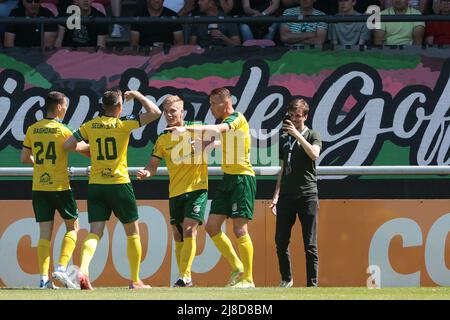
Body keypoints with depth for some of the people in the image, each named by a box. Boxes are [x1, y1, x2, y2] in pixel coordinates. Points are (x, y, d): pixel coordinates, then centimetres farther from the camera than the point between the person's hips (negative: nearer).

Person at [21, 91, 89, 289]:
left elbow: (24, 158, 10)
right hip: (60, 186, -4)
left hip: (39, 187, 4)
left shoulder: (32, 130, 4)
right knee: (72, 227, 11)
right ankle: (61, 268, -5)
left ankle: (44, 278, -4)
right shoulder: (62, 131, -9)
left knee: (45, 232, 4)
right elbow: (83, 149, -1)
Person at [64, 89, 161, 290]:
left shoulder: (90, 126, 5)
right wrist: (137, 95, 4)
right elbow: (155, 112, -10)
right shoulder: (123, 124, -6)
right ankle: (135, 280, 13)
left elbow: (67, 145, 8)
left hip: (95, 185, 3)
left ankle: (83, 269, -27)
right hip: (119, 184, -3)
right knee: (133, 232, 11)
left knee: (95, 233, -1)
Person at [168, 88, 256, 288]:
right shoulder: (224, 122, 15)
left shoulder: (237, 119, -13)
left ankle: (248, 279, -3)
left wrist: (187, 129, -35)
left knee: (239, 229, -9)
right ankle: (237, 267, 16)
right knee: (212, 226, 6)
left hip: (242, 178, -9)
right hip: (228, 178, 9)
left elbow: (216, 130, -30)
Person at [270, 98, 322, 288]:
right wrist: (276, 196, 16)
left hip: (307, 195, -5)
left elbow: (314, 154, -21)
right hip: (286, 195, 5)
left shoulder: (312, 136, 1)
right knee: (281, 241, 4)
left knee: (310, 244, -4)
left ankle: (312, 284, -2)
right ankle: (286, 279, 20)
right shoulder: (284, 138, 15)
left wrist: (297, 134, -21)